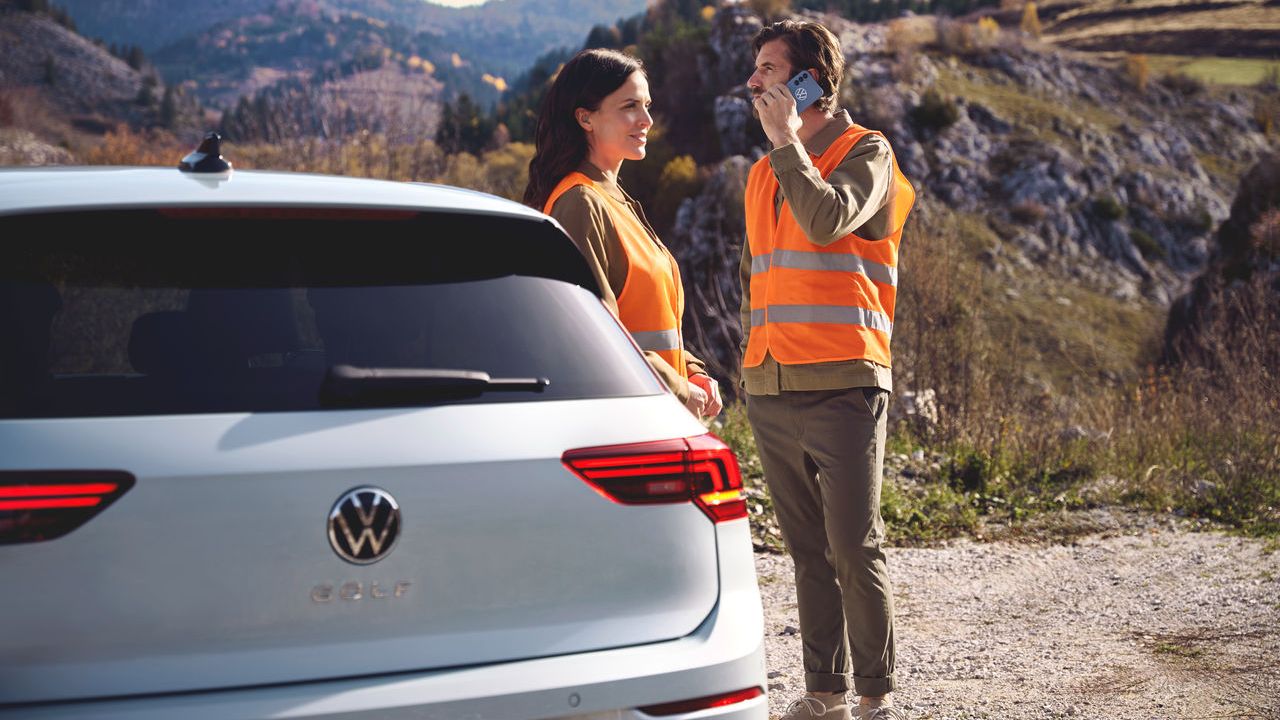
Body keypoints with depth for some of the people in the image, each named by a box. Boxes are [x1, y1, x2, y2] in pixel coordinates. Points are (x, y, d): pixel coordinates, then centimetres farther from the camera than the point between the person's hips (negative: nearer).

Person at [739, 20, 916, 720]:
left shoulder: (866, 152, -1)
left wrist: (786, 140, -11)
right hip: (769, 392, 6)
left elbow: (828, 220, -21)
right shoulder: (764, 174, 20)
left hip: (843, 386, -6)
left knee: (855, 549, -6)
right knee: (808, 551, 9)